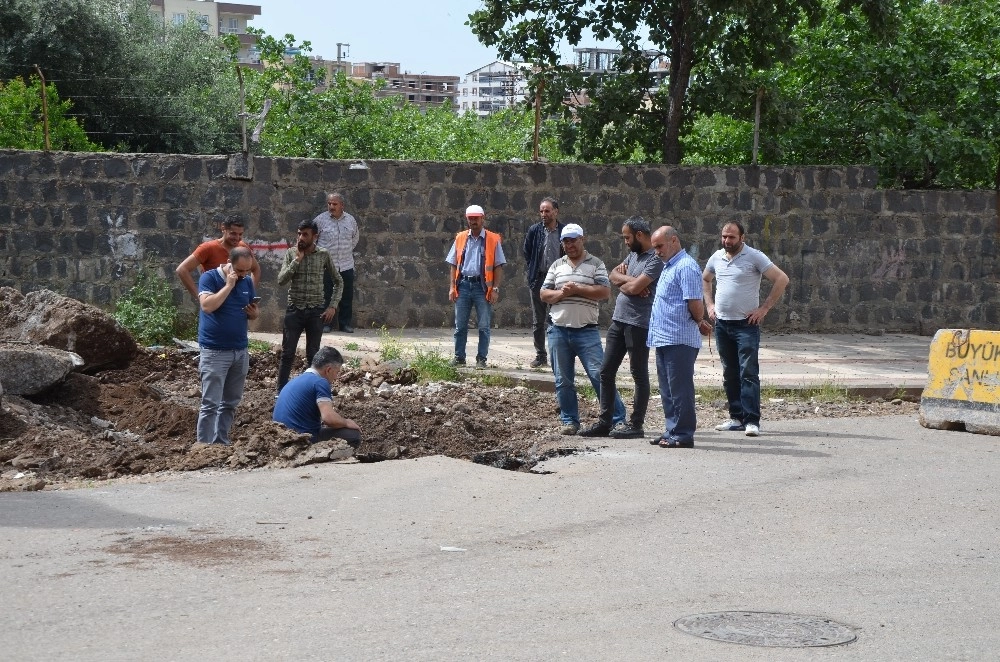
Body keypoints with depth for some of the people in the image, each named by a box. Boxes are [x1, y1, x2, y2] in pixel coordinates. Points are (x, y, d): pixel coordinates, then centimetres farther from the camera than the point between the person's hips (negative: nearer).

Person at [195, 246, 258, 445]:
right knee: (210, 404, -7)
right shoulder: (209, 278, -9)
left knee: (231, 403, 11)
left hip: (240, 351, 6)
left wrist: (253, 313, -6)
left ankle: (221, 442, 21)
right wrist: (229, 285, -21)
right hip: (214, 351, -6)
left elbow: (254, 311, 18)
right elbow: (208, 306, -24)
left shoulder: (247, 282, 8)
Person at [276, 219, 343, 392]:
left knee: (313, 355, 6)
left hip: (316, 312, 0)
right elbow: (281, 280, -11)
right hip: (294, 310, 0)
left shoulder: (323, 255, -1)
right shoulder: (291, 253, -1)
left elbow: (338, 282, 7)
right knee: (287, 354, 1)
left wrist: (333, 306, -2)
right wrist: (297, 259, -17)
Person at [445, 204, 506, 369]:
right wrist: (452, 287, 3)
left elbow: (498, 267, 0)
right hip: (463, 285, 3)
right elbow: (454, 265, 11)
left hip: (483, 287, -2)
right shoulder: (460, 238, 10)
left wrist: (495, 289, -8)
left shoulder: (493, 240, 2)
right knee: (460, 325, 6)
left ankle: (481, 359, 9)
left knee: (484, 326, 2)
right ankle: (459, 357, 13)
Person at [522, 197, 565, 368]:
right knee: (538, 321, 7)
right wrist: (531, 272, 8)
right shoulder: (534, 231, 4)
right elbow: (526, 253, 14)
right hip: (538, 279, 2)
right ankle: (540, 355, 15)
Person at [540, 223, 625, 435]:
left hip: (587, 331, -4)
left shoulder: (596, 264, 3)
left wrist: (577, 289, -14)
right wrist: (561, 293, -10)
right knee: (563, 380, 7)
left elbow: (605, 292, -8)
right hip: (558, 330, 4)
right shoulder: (557, 266, 13)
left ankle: (617, 419, -3)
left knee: (599, 374, -8)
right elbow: (543, 294, 10)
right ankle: (569, 421, 17)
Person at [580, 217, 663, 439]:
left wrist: (621, 283, -1)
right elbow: (613, 275, 11)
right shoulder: (633, 254, 15)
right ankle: (604, 422, 13)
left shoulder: (655, 260, -14)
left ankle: (636, 425, 5)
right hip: (618, 320, 9)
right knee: (606, 371, 8)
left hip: (638, 324, -9)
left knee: (639, 375, 0)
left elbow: (635, 287, -22)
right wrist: (628, 279, -9)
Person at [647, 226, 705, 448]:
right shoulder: (668, 267, 19)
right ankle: (672, 430, 22)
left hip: (679, 340, -10)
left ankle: (683, 434, 0)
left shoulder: (686, 267, -14)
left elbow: (695, 305, -18)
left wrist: (699, 320, -2)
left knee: (679, 389, -5)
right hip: (664, 338, 10)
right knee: (668, 390, 14)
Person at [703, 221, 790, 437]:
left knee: (748, 373, -10)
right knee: (729, 374, 10)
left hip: (746, 324, -6)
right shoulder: (716, 257, 9)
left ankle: (751, 421, -12)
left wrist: (764, 309, -12)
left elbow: (782, 279, -11)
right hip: (721, 324, 6)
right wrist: (709, 305, 14)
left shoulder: (754, 257, -8)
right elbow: (705, 280, 28)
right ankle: (736, 418, 16)